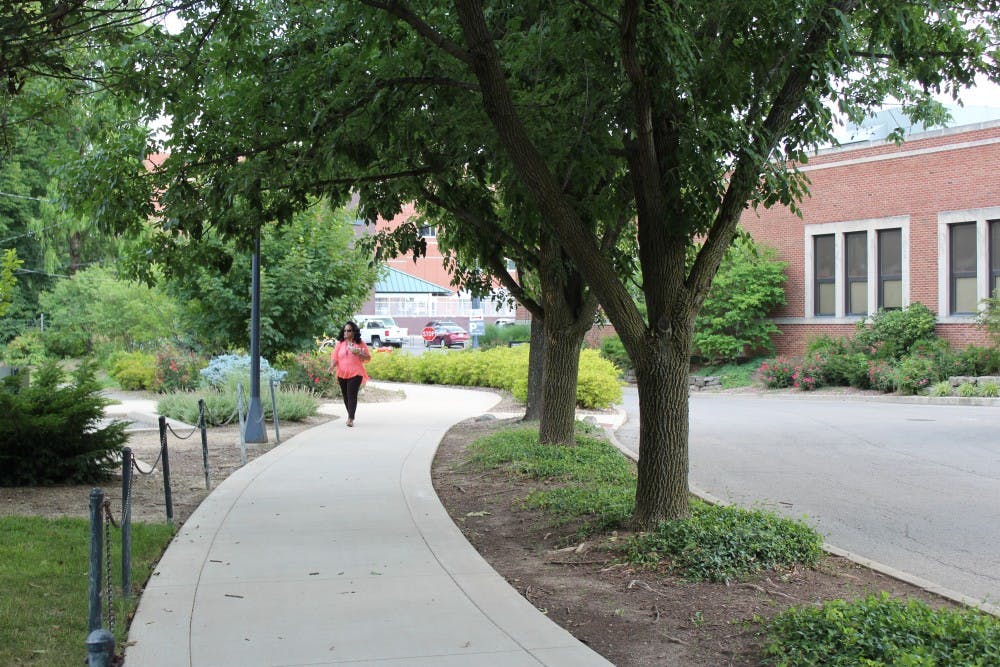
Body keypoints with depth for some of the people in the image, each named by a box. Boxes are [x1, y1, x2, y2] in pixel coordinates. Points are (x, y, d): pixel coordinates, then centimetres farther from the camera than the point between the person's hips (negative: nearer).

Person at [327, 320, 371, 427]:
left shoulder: (360, 343, 2)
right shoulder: (340, 343, 7)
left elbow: (368, 358, 4)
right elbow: (334, 357, 4)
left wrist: (358, 353, -14)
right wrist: (332, 366, -16)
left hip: (355, 374, -3)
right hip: (342, 374, 3)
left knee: (352, 395, -13)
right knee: (345, 396, 9)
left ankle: (351, 419, -16)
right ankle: (350, 415, 27)